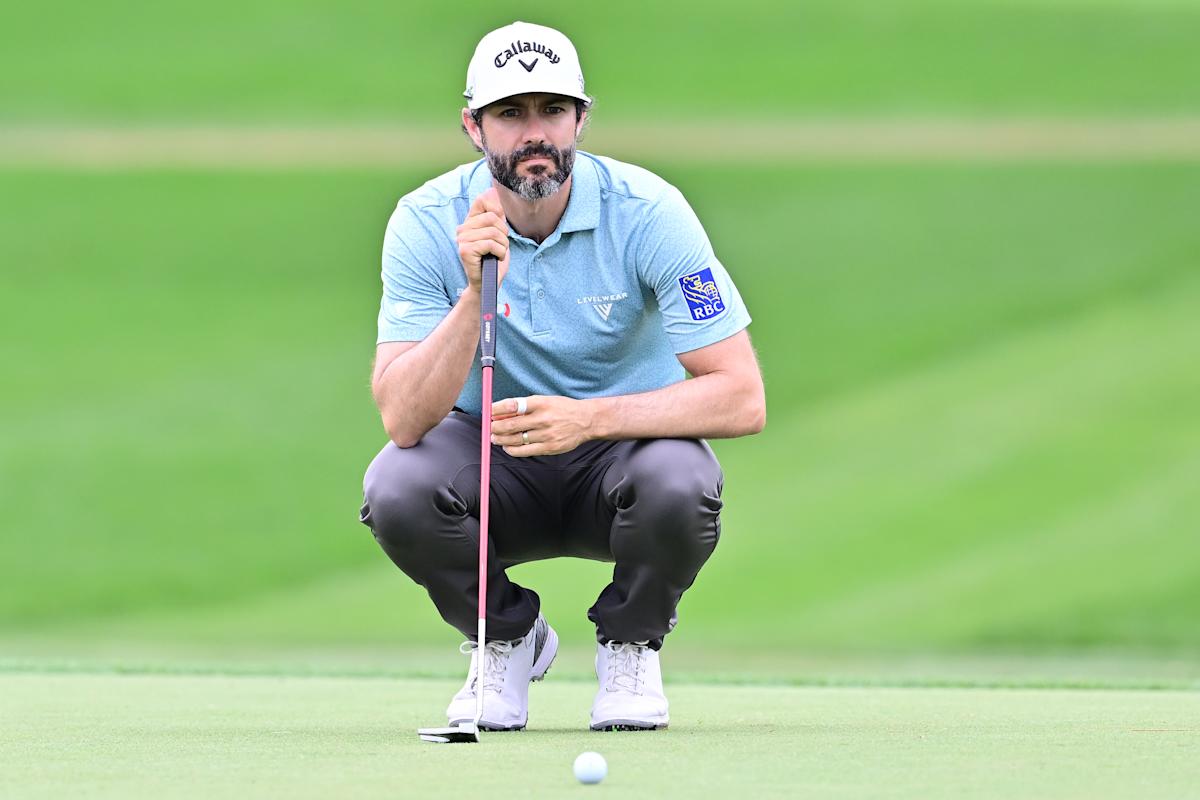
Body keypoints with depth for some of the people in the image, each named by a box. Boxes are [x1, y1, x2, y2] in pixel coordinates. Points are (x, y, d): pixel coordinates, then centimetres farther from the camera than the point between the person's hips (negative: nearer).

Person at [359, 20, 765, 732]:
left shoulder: (647, 211, -18)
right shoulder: (428, 221, -15)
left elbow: (742, 399, -22)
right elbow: (404, 417, -24)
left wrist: (590, 418, -34)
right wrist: (476, 293, -38)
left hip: (623, 441, -1)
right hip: (491, 453, 1)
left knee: (680, 486, -35)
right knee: (396, 487, -31)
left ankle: (631, 646, -1)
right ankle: (509, 639, 1)